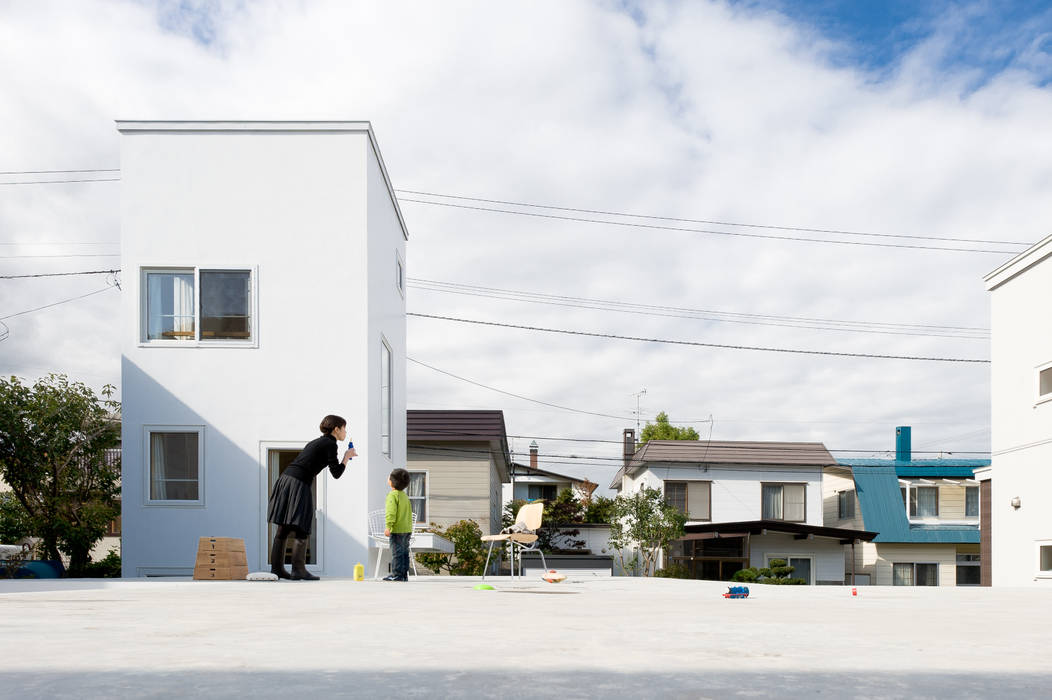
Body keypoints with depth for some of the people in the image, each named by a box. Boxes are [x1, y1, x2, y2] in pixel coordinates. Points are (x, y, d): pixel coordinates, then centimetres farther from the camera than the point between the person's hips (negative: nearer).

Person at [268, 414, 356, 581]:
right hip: (298, 484, -9)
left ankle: (277, 568, 13)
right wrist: (347, 456, 9)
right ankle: (298, 570, -7)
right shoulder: (330, 444, -2)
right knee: (301, 531, -5)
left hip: (285, 478, 9)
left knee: (283, 529, 10)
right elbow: (336, 473, -5)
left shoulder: (314, 442, 24)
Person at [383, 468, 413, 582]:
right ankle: (404, 574, 15)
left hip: (397, 530, -9)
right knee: (404, 552, 11)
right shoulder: (405, 496, 17)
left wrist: (388, 526, -25)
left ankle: (396, 574, -6)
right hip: (407, 529, 9)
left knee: (396, 552, -6)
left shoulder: (392, 495, -12)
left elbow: (391, 512, -22)